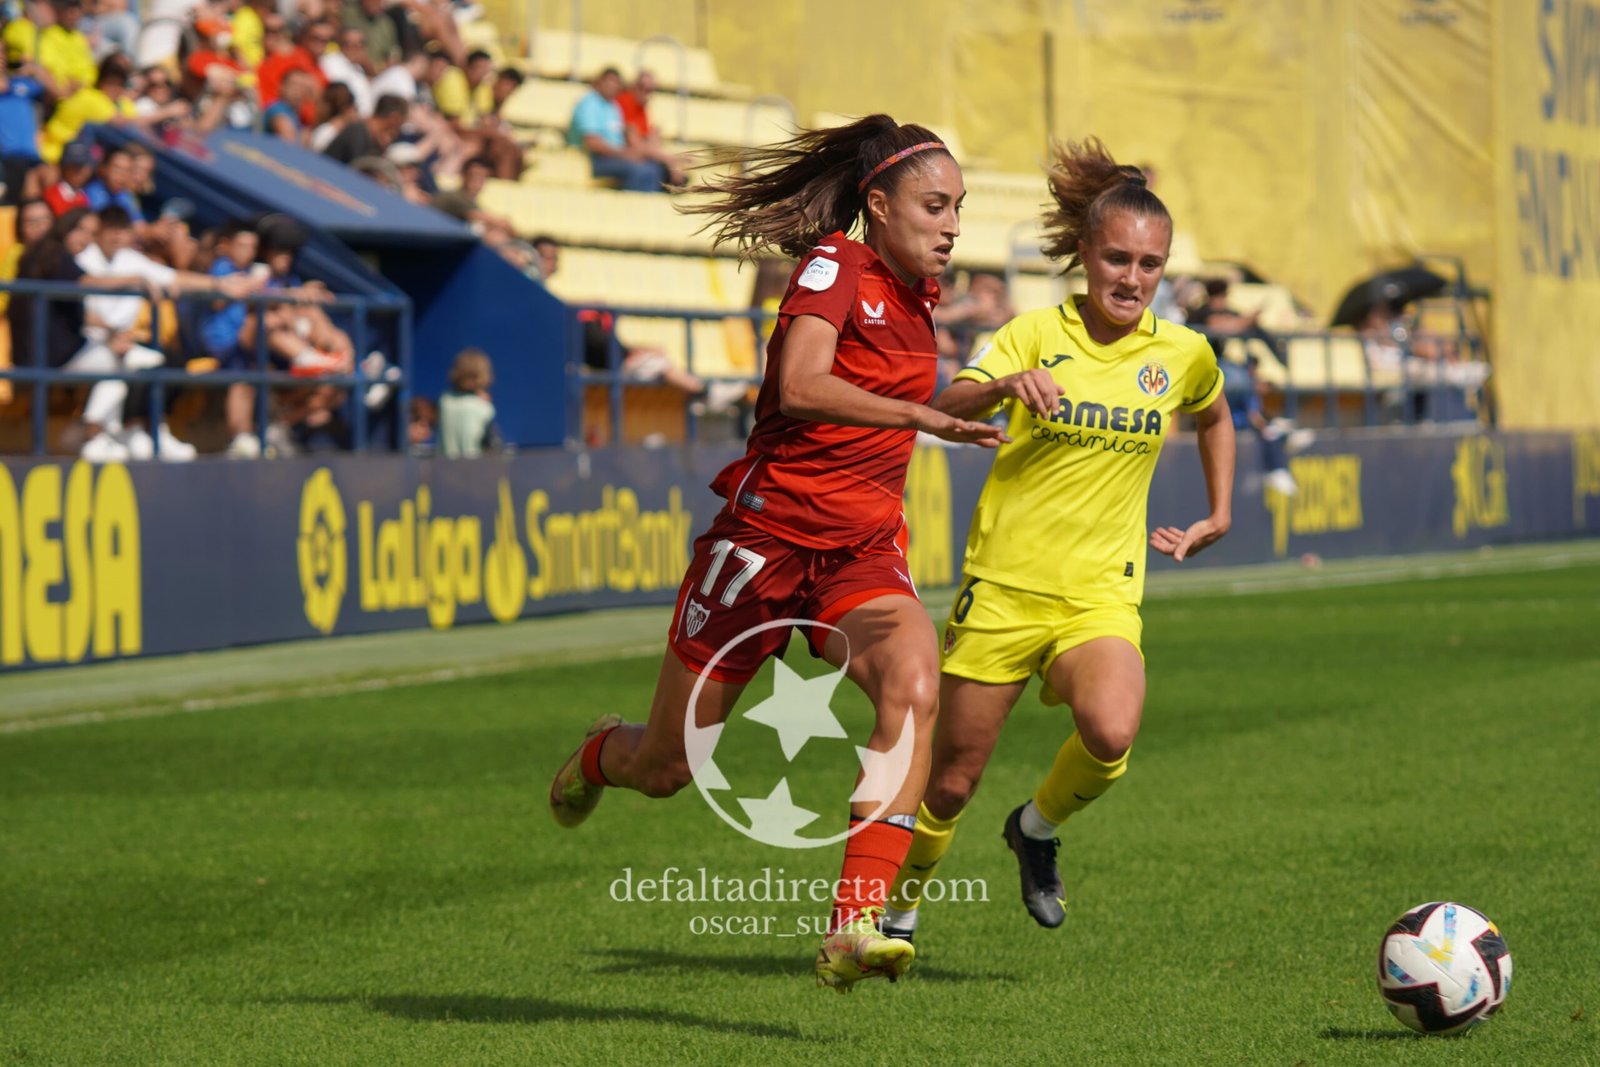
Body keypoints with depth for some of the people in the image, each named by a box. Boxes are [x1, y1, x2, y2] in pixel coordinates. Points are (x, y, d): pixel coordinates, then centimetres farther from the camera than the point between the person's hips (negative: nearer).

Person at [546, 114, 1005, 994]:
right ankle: (600, 756, 48)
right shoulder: (833, 265, -13)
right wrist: (924, 416, -39)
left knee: (913, 688, -30)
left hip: (862, 555, 5)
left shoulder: (918, 293, 10)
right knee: (669, 768, 8)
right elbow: (799, 388, -32)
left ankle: (852, 929, -35)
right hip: (767, 533, -5)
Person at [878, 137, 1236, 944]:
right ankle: (899, 911, 31)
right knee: (952, 778, 4)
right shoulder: (1037, 333, -4)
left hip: (1102, 593, 1)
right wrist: (1006, 385, -38)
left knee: (1111, 732, -28)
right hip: (1004, 583, -1)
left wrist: (1218, 517, 22)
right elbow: (945, 411, -19)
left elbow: (1215, 420, 29)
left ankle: (1037, 829, 4)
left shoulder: (1181, 354, 5)